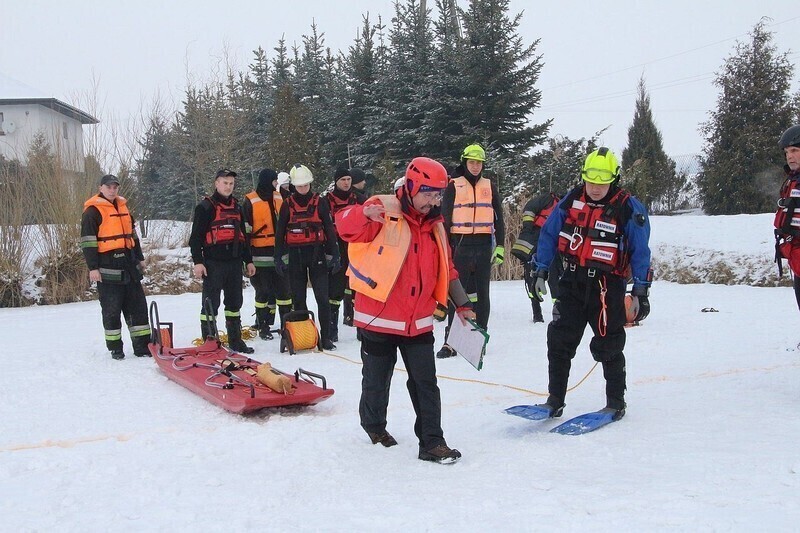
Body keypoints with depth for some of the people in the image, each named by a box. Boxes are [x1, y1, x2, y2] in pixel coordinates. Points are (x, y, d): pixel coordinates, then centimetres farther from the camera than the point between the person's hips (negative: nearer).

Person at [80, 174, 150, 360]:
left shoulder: (123, 207, 17)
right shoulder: (93, 211, -5)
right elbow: (88, 241, -10)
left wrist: (139, 258, 24)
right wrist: (92, 267, -15)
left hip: (129, 265, 7)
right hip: (108, 267, -7)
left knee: (138, 306, 6)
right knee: (111, 309, 0)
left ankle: (142, 345, 10)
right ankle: (115, 348, 10)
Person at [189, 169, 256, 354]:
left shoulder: (236, 207, 17)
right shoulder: (205, 207, -3)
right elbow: (196, 237, -7)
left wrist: (248, 260, 19)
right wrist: (197, 262, -15)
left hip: (234, 262, 6)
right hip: (213, 263, -6)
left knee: (235, 302, 11)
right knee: (211, 303, -3)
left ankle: (235, 340, 20)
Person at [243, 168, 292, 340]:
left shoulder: (280, 198, 12)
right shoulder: (251, 201, -4)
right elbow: (245, 229, -4)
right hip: (261, 255, -4)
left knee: (284, 289, 6)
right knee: (263, 291, 2)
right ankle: (263, 327, 12)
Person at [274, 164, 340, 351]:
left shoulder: (320, 202, 3)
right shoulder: (287, 205, 6)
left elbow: (329, 230, 3)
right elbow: (280, 233, 8)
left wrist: (334, 256, -1)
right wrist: (279, 258, 3)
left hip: (317, 253, -1)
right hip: (295, 256, 1)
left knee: (322, 298, -5)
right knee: (298, 299, 6)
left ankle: (326, 337, -1)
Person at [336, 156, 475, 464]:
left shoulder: (434, 226, 9)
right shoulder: (384, 213, -11)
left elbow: (446, 270, 19)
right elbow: (345, 227, -26)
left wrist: (461, 303, 16)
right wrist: (365, 212, -47)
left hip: (418, 322, 4)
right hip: (379, 319, -4)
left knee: (426, 384, 1)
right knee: (377, 380, 13)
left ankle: (431, 443, 8)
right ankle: (374, 425, 38)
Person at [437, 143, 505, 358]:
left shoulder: (490, 186, 11)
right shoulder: (454, 186, 4)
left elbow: (498, 218, 13)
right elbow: (445, 218, 2)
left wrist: (500, 246, 6)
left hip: (484, 246, 2)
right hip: (461, 245, -2)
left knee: (481, 293, 7)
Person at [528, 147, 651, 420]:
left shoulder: (629, 209, -8)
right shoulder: (571, 200, 2)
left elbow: (640, 252, -4)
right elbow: (549, 234, 9)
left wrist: (641, 292, -5)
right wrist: (540, 271, 6)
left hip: (607, 287, -3)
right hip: (572, 282, 4)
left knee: (608, 346, 3)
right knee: (559, 341, 3)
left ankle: (616, 403, 19)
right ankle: (555, 400, 13)